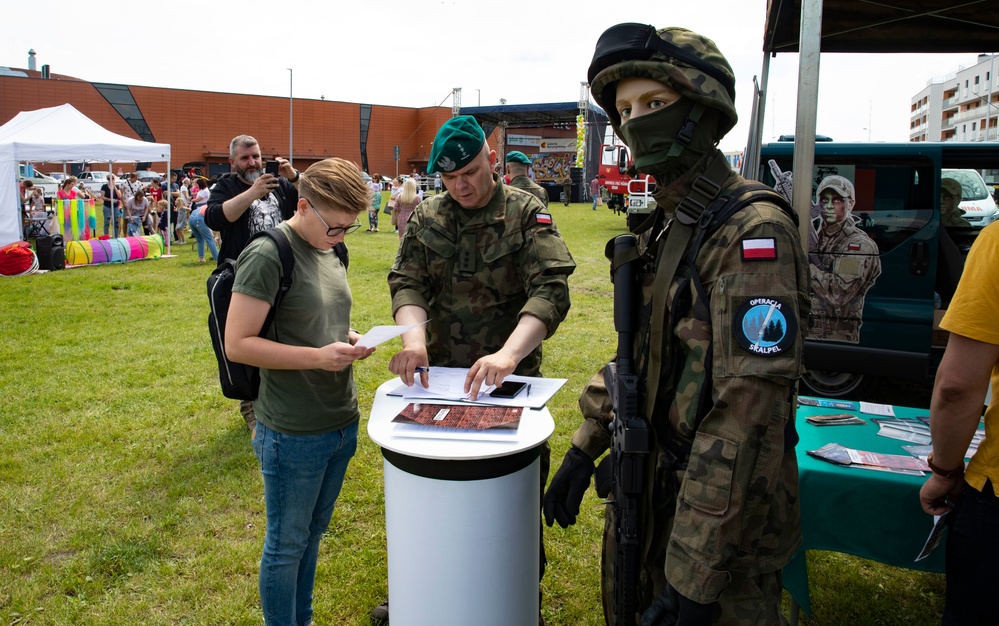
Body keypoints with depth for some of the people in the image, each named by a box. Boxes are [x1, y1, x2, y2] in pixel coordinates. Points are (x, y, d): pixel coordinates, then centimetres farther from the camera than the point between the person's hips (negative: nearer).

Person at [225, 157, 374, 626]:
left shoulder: (333, 251, 7)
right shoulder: (267, 256, -17)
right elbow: (237, 344, -19)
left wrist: (349, 339, -1)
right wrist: (318, 357, -24)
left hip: (341, 423, 8)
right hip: (294, 433, -7)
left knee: (312, 534, 22)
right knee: (286, 545, 11)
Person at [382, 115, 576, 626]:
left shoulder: (527, 214, -10)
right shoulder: (425, 219, 3)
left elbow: (550, 291, -22)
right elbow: (407, 282, -5)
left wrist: (508, 355, -37)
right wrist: (414, 338, -27)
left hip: (512, 376, -3)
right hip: (441, 373, 3)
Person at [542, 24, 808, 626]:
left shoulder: (752, 230, -22)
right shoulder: (664, 227, 6)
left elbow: (749, 413, -27)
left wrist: (696, 575, -26)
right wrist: (584, 448, 11)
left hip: (720, 519, -8)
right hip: (646, 496, 8)